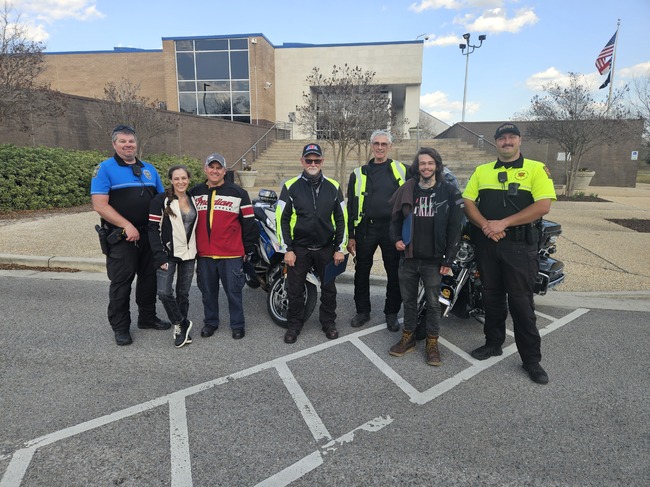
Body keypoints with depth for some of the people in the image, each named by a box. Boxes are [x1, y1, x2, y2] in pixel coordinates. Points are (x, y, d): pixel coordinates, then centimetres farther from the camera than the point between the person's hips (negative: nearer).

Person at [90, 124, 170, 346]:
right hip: (121, 238, -5)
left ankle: (147, 317, 30)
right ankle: (120, 327, 16)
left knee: (149, 278, 14)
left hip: (149, 235, 5)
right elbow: (100, 205, -13)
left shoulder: (149, 169, 12)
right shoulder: (105, 169, -5)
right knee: (121, 282, 3)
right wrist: (127, 226, -20)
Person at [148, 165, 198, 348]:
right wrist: (160, 256, -16)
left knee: (183, 293, 9)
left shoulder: (193, 200, 8)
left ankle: (181, 327, 25)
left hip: (188, 254, 4)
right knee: (164, 292, -13)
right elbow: (153, 229, -10)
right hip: (168, 254, -4)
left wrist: (198, 251, 6)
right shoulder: (161, 200, -6)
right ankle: (182, 324, 7)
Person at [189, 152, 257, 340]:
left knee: (234, 291, 6)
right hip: (204, 254, 4)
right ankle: (210, 322, 32)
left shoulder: (238, 193, -2)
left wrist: (248, 249, 0)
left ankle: (238, 324, 21)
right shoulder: (195, 193, 10)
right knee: (208, 291, 15)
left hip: (231, 255, -3)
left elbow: (249, 223, -1)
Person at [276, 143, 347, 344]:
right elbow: (282, 219, -2)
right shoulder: (291, 186, -3)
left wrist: (340, 248, 1)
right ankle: (294, 324, 26)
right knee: (295, 290, 8)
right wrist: (288, 250, -7)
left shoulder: (333, 187, 3)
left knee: (329, 288, 12)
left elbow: (341, 219, 5)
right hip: (299, 248, -1)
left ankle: (328, 322, 31)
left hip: (326, 248, 2)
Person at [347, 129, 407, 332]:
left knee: (395, 273, 7)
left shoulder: (402, 170, 5)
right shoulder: (359, 173, 7)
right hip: (366, 229, 1)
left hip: (392, 229, -1)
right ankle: (362, 311, 26)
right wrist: (350, 236, 4)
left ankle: (392, 313, 23)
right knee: (362, 272, 9)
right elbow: (351, 206, 7)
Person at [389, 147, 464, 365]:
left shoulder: (449, 192, -3)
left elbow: (454, 228, -4)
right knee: (408, 300, 14)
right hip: (408, 257, 3)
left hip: (433, 259, -3)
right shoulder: (406, 189, 4)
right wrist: (396, 239, -4)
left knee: (433, 303, 8)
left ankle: (432, 343, 23)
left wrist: (448, 259, -7)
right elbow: (395, 218, 13)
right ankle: (408, 337, 29)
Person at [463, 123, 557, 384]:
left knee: (521, 301, 0)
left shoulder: (536, 169, -1)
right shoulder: (481, 171, 11)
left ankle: (531, 358, 14)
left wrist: (503, 223, -18)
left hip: (519, 244, -4)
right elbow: (468, 202, 4)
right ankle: (493, 343, 30)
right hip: (486, 242, 4)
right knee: (491, 296, 14)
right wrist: (485, 225, -14)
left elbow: (543, 206, -12)